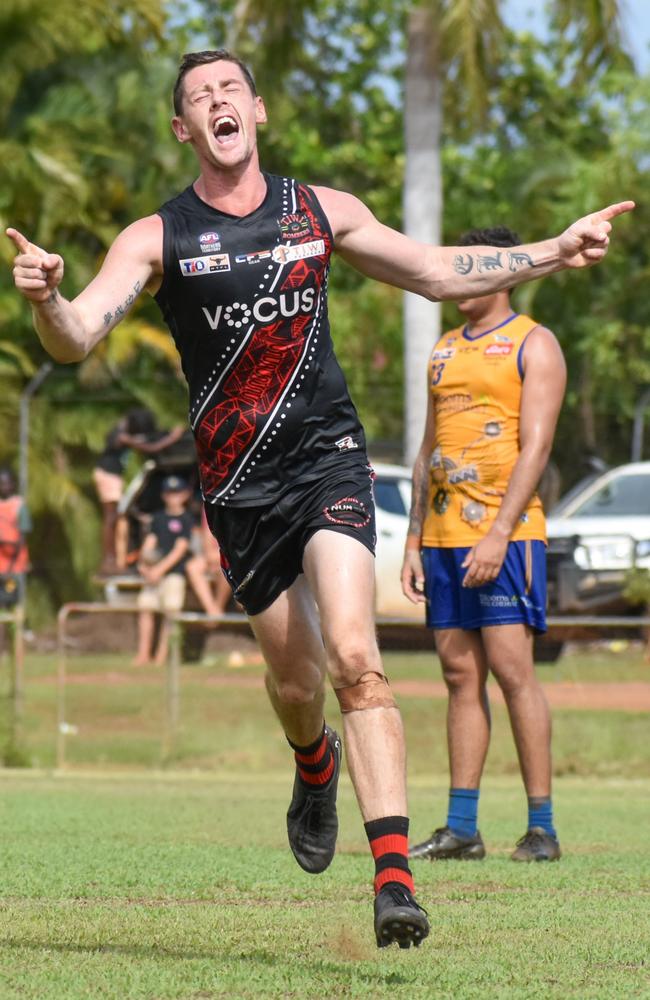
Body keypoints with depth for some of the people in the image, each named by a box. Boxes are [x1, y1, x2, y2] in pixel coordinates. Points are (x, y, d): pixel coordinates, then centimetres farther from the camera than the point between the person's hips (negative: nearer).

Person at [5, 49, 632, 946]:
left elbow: (438, 272, 17)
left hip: (328, 459, 0)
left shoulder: (320, 212, 6)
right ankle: (316, 767, 48)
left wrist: (550, 255, 7)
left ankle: (394, 873, -25)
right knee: (293, 679, 9)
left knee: (353, 655, -19)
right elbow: (76, 340, -14)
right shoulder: (158, 238, -3)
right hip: (239, 487, 0)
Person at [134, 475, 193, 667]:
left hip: (174, 572, -5)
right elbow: (150, 541, 9)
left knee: (170, 611, -10)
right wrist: (143, 563, -10)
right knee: (145, 608, 0)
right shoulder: (158, 517, 15)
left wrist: (161, 568, -15)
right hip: (153, 572, 5)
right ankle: (144, 654, 3)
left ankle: (162, 655, -9)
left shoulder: (185, 519, -1)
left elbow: (180, 549, -8)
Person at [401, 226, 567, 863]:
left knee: (510, 667, -11)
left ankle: (541, 826, -8)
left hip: (504, 530, -7)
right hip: (444, 534, 7)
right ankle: (461, 828, 4)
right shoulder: (446, 350, 19)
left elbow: (535, 447, -11)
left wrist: (498, 534, -19)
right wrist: (414, 541, 14)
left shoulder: (532, 345, -2)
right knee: (460, 674, 4)